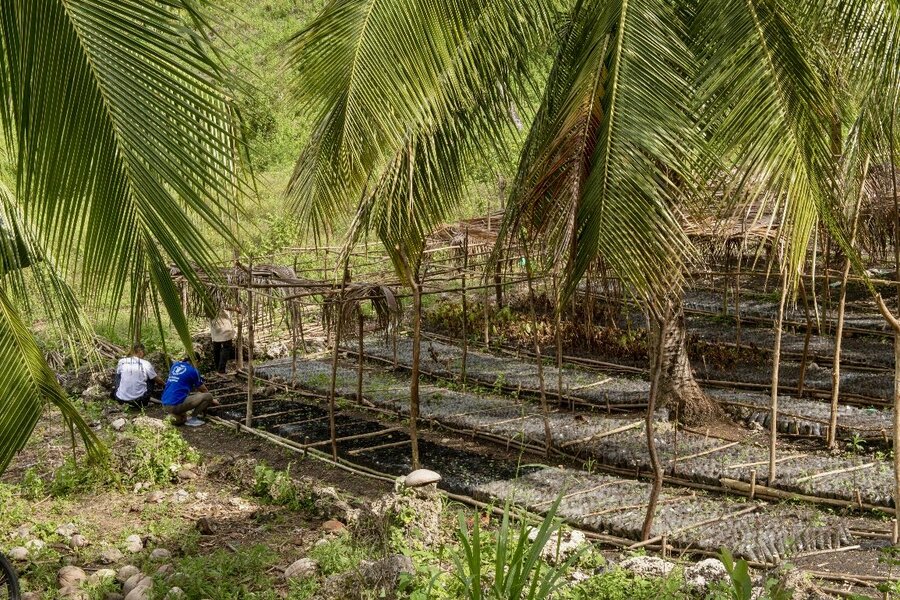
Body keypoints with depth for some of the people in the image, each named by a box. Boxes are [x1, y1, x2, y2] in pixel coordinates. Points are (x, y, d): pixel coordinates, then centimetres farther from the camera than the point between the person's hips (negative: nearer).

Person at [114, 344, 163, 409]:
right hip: (139, 400, -2)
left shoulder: (121, 362, 1)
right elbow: (158, 381, 9)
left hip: (121, 399, 2)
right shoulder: (146, 364, -3)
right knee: (152, 377, 18)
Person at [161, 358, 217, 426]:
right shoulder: (193, 371, -2)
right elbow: (204, 390, 12)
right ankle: (192, 418, 1)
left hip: (165, 405, 8)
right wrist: (212, 400, 31)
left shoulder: (175, 365, 15)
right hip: (177, 405, -8)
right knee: (208, 396, -1)